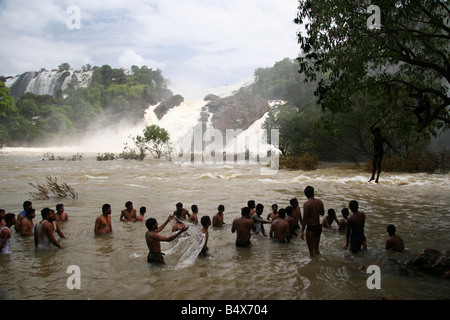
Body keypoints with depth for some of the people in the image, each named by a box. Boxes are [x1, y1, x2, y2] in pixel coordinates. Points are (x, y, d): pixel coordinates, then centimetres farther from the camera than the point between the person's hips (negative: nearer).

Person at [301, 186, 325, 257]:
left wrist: (302, 231, -13)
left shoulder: (306, 203, -17)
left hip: (311, 228, -6)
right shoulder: (319, 201, 1)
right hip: (319, 227, 6)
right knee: (316, 248, 21)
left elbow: (305, 218, -18)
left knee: (312, 250, 3)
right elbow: (322, 213, 16)